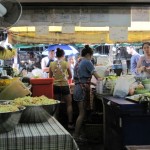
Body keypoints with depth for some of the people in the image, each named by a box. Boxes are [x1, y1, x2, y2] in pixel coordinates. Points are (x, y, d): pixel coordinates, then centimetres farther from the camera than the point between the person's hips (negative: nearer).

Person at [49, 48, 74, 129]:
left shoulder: (52, 64, -1)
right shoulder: (66, 63, -8)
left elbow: (50, 76, 10)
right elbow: (70, 76, 5)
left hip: (55, 86, 3)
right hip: (64, 85, -3)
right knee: (69, 104, 9)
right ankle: (70, 123, 8)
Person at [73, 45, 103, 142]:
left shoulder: (78, 62, 16)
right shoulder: (87, 62, -9)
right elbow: (96, 75, -8)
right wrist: (100, 79, 11)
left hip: (78, 88, 9)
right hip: (83, 89, -9)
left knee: (82, 113, 11)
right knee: (82, 113, -5)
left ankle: (77, 134, 12)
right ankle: (76, 136, -4)